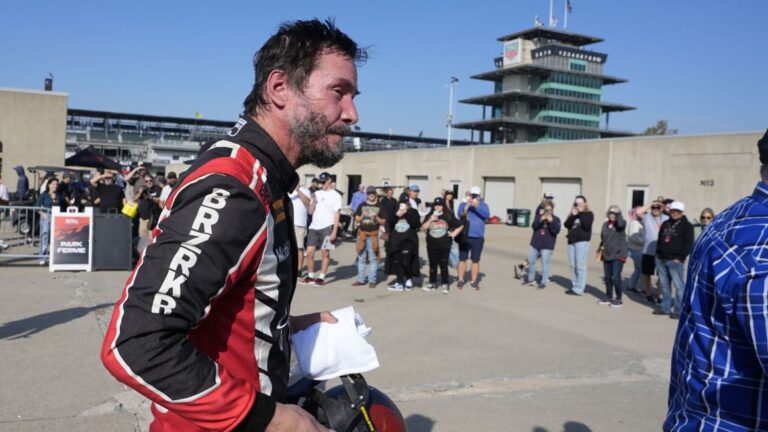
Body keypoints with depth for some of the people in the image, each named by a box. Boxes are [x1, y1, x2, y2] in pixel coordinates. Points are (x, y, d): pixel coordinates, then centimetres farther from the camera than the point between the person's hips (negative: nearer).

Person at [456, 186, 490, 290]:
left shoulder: (483, 205, 5)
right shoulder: (463, 204, 3)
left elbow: (487, 215, -13)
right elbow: (460, 214, -14)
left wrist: (477, 206, -26)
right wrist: (467, 206, -30)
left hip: (478, 238, 1)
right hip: (464, 237, -1)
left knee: (476, 260, 4)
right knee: (462, 259, 0)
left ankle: (473, 281, 11)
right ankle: (460, 280, 7)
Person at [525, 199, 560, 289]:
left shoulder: (556, 219, 0)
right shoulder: (539, 216, 6)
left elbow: (556, 231, -13)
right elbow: (534, 226, -8)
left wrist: (551, 221, -24)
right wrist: (541, 220, -23)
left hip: (547, 245, -4)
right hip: (535, 243, 4)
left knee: (545, 263, -6)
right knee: (531, 261, 12)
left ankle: (544, 282, 3)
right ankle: (531, 279, 27)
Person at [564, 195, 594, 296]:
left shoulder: (588, 214, 2)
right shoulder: (573, 214, 17)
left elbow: (586, 226, -14)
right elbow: (566, 224, 4)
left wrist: (581, 214, -10)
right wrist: (573, 215, -9)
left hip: (582, 242, -6)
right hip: (571, 241, 6)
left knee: (580, 266, -9)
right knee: (572, 265, 8)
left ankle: (579, 289, -9)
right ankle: (574, 286, 16)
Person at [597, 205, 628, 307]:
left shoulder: (621, 223, -5)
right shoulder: (605, 224, 10)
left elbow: (621, 224, -30)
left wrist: (618, 213, -19)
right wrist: (601, 247, 11)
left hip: (618, 255, -6)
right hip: (607, 255, 6)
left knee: (616, 277, -8)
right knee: (607, 277, 10)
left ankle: (618, 299, 4)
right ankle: (609, 297, 24)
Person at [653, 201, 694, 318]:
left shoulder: (686, 226, -2)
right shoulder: (665, 224, 17)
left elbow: (689, 244, -8)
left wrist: (680, 258, -13)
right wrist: (658, 253, 13)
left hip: (675, 261, -6)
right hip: (661, 260, 6)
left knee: (678, 285, -5)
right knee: (664, 285, 12)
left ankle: (679, 310, 0)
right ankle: (665, 308, 21)